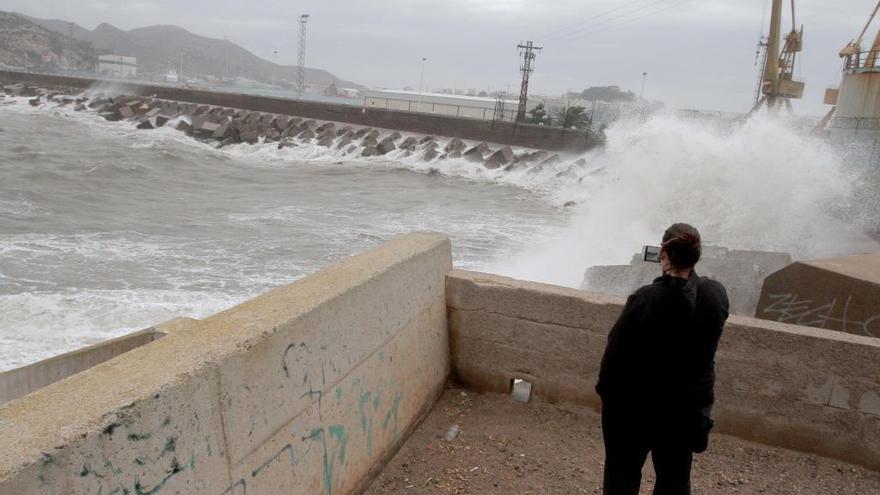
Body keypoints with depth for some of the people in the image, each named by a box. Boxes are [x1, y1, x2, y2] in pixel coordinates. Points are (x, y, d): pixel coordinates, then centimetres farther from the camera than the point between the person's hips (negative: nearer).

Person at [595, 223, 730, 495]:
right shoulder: (717, 295, -11)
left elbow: (616, 352, -16)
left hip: (637, 406, -4)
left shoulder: (645, 299, -23)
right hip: (689, 404, 4)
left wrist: (605, 389, 1)